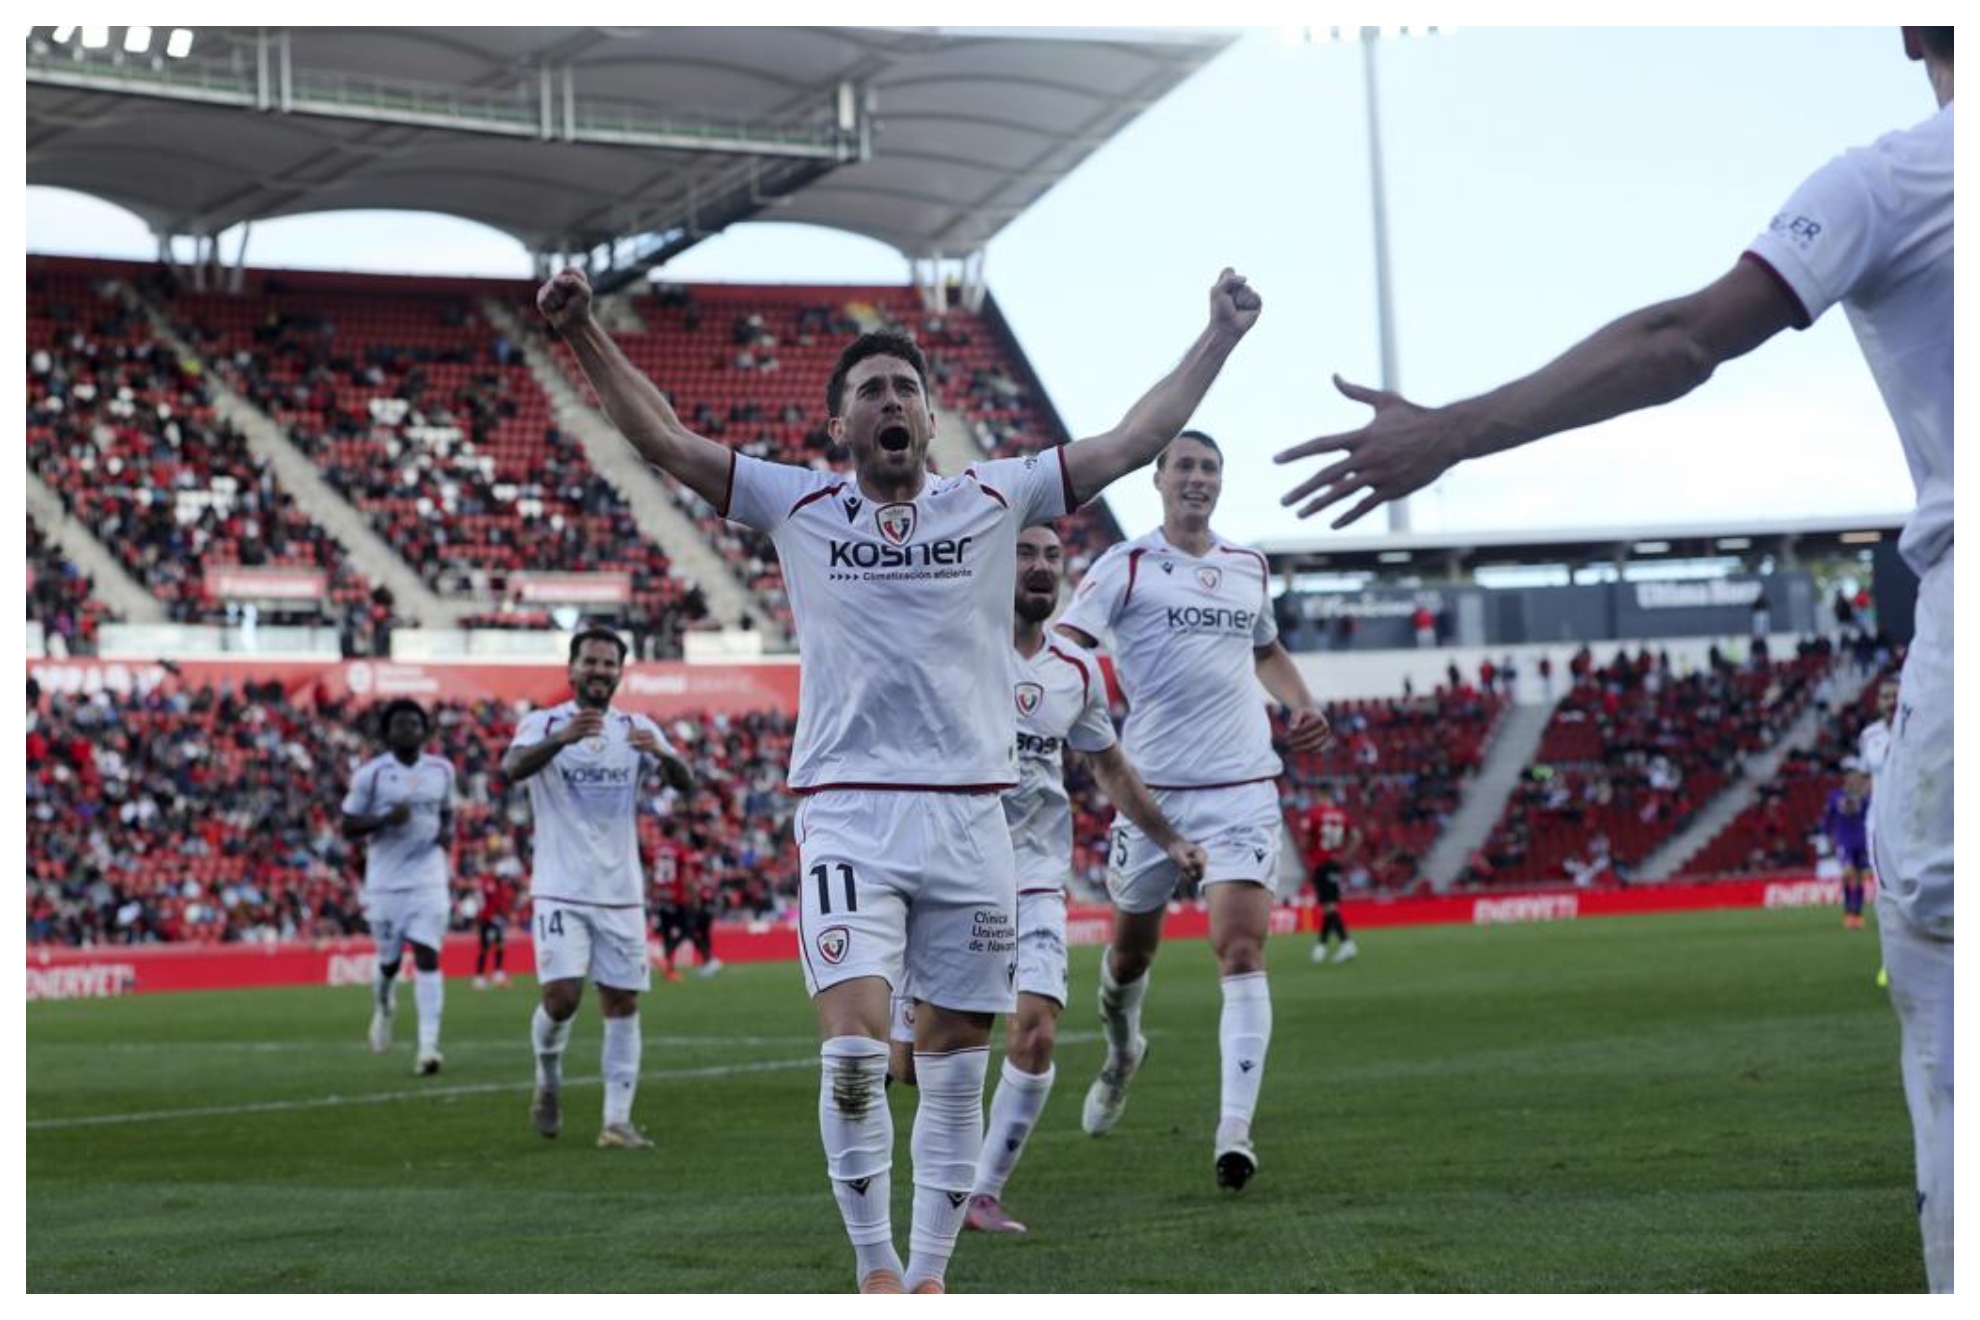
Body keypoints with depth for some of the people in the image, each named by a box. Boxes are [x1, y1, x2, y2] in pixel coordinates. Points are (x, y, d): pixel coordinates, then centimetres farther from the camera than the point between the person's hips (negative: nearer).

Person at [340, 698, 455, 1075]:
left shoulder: (441, 770, 6)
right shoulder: (371, 774, -5)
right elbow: (348, 827, -3)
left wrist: (448, 831, -1)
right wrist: (385, 819, -20)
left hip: (429, 878, 1)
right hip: (386, 880, -1)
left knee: (428, 956, -11)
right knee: (389, 960, 8)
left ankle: (429, 1045, -16)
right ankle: (383, 1006, 43)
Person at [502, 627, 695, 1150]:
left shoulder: (637, 729, 7)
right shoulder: (543, 724, -2)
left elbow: (686, 784, -6)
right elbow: (513, 768, -23)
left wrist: (663, 755, -29)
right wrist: (562, 739, -41)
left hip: (620, 894, 3)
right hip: (561, 891, -3)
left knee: (621, 1004, 1)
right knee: (562, 997, -14)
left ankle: (617, 1121, 4)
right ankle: (548, 1078, 15)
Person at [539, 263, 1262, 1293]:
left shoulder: (994, 500, 10)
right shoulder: (800, 505, 8)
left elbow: (1132, 441, 12)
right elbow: (662, 439, 6)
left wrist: (1218, 339, 10)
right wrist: (585, 335, -3)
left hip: (971, 815, 2)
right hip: (848, 813, -2)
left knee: (954, 1061, 5)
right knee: (853, 1044, -15)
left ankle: (929, 1275, 15)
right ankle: (873, 1267, -1)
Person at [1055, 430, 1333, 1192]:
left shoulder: (1250, 570, 13)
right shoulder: (1127, 566, -1)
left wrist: (1302, 705, 15)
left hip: (1242, 788, 2)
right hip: (1152, 786, -2)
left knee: (1241, 952, -14)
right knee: (1130, 950, 13)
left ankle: (1235, 1132, -20)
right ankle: (1122, 1052, 48)